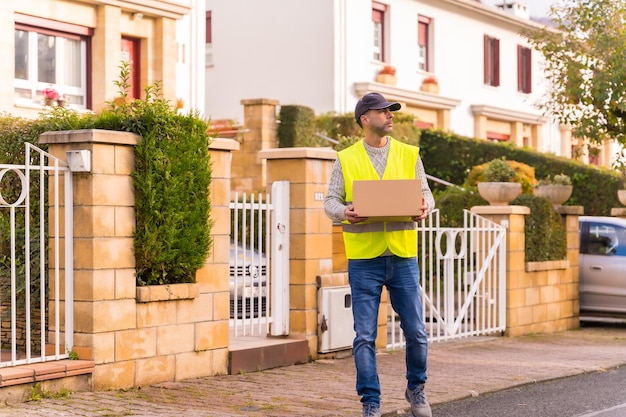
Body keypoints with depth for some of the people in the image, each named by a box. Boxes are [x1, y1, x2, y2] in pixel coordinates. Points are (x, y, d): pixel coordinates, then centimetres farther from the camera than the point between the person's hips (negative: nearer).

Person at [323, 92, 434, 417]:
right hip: (364, 259, -2)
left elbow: (425, 193, 9)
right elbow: (330, 200, 2)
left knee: (416, 331, 5)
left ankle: (416, 389, 29)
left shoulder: (409, 155, 10)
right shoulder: (345, 159, 4)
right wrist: (345, 212, -20)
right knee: (365, 336, 0)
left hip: (403, 256, 2)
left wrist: (425, 207, -14)